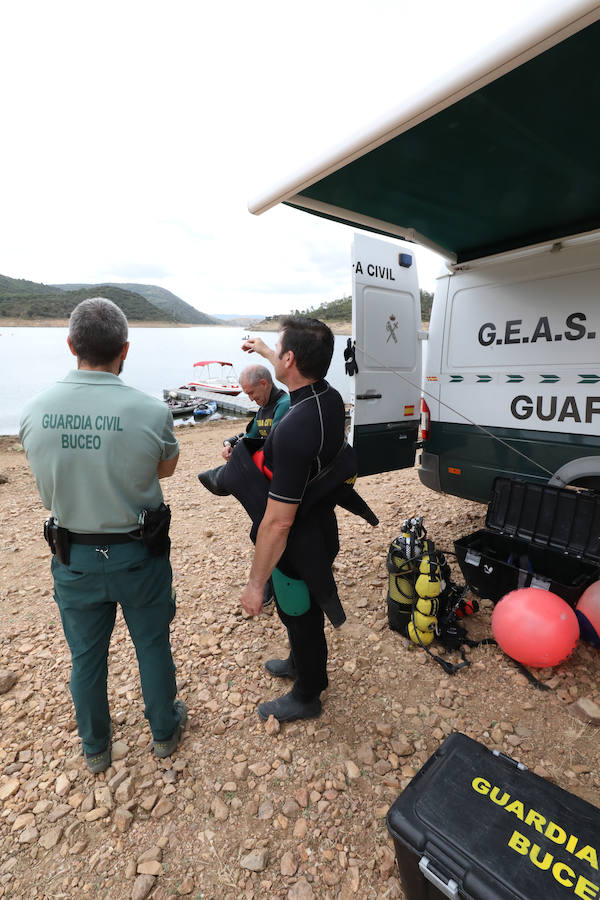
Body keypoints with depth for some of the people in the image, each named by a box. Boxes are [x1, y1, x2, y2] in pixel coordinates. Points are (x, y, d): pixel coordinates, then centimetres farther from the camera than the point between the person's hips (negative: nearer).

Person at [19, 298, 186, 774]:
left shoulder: (34, 411, -11)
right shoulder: (152, 411, -22)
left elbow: (52, 478, 5)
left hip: (72, 559, 3)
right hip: (138, 555, -2)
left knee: (86, 656, 23)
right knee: (153, 646, 21)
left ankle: (96, 748, 48)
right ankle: (165, 730, 45)